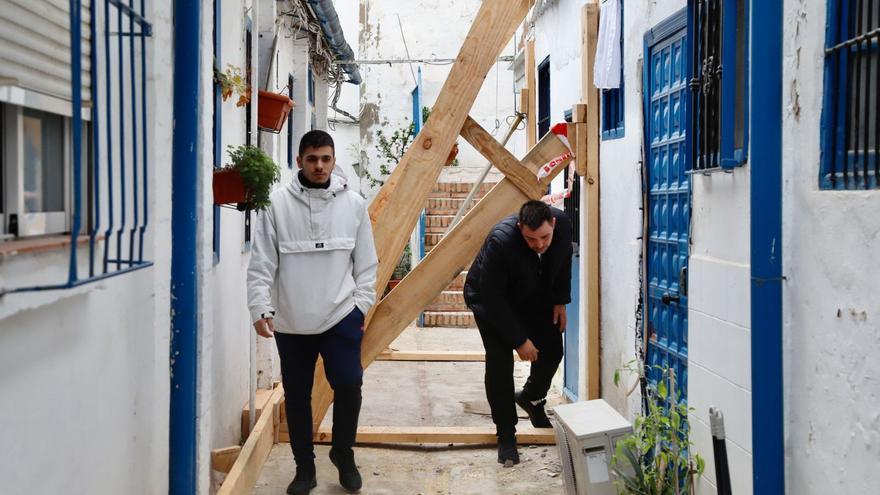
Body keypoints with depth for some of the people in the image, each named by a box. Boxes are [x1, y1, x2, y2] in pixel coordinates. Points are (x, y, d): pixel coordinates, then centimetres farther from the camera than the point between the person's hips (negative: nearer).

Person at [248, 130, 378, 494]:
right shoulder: (277, 203, -4)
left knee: (349, 384, -7)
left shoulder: (353, 203, 1)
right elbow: (261, 263, -5)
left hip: (341, 316, 0)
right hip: (291, 321, 0)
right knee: (297, 396, 10)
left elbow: (366, 262, 6)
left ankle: (343, 454, 19)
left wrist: (362, 305, 2)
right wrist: (260, 307, -12)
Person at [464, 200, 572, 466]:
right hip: (490, 299, -5)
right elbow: (493, 298, -33)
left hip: (535, 298, 5)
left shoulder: (563, 224, -25)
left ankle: (531, 397, 34)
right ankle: (506, 434, 1)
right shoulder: (500, 241, -42)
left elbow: (563, 262, 0)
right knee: (499, 362, -13)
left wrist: (560, 301, 0)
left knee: (552, 349, 4)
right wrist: (519, 340, -28)